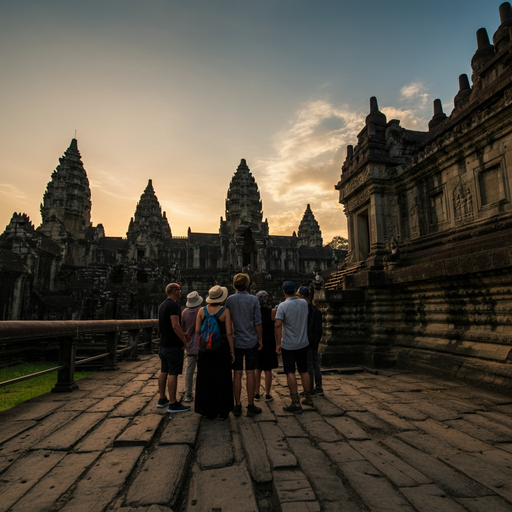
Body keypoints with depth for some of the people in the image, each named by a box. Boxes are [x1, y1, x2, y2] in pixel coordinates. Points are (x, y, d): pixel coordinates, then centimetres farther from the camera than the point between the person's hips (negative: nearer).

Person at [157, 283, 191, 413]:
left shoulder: (162, 305, 13)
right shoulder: (174, 305, -17)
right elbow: (175, 325, -24)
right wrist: (184, 340, -15)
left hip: (163, 343, 10)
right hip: (174, 345, -10)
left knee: (163, 372, 15)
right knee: (173, 374, -5)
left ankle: (162, 399, 25)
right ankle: (173, 404, 0)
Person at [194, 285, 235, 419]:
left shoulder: (202, 310, -1)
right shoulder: (225, 311, -9)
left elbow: (197, 331, -4)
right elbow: (229, 333, -10)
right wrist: (232, 351, -4)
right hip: (222, 348, -3)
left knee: (206, 379, 14)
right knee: (222, 379, 9)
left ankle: (209, 411, 22)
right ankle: (222, 412, 17)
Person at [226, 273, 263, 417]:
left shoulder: (229, 300, -1)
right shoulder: (253, 299, -6)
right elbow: (257, 322, -6)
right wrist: (260, 339, 5)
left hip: (236, 342, 2)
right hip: (251, 341, -2)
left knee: (237, 374, 8)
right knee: (250, 374, 5)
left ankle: (237, 406, 14)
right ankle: (250, 406, 12)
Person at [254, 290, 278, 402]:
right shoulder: (272, 312, -8)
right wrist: (278, 344, 6)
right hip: (269, 342, -2)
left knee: (257, 369, 12)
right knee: (268, 370, 5)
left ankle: (256, 394, 17)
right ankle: (267, 394, 11)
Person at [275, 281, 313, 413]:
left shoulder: (283, 306, -15)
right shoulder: (304, 303, 1)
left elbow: (278, 325, -21)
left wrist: (278, 344, -14)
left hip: (288, 344, -5)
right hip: (303, 343, 5)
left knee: (290, 373, 0)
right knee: (304, 371, 16)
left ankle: (296, 403, 0)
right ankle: (308, 398, 27)